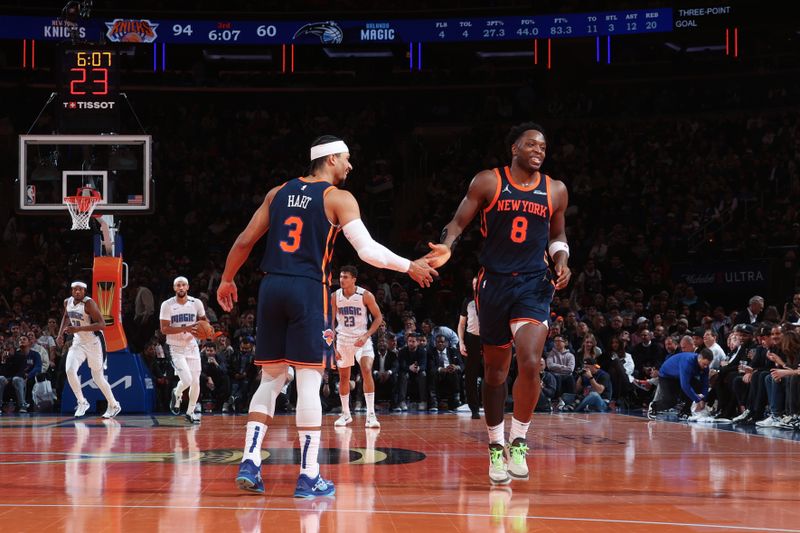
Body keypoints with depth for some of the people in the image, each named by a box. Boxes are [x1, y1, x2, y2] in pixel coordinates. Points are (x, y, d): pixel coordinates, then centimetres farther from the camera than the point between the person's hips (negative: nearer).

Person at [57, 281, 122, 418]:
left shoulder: (89, 303, -21)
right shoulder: (67, 302, 1)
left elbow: (102, 324, -27)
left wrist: (78, 329, -33)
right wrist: (60, 334, 12)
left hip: (94, 342, -6)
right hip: (78, 342, 6)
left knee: (98, 378, 4)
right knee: (70, 371, -15)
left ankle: (114, 406, 24)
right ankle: (82, 402, 2)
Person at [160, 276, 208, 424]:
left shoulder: (196, 303, -2)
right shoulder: (167, 305, -11)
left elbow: (203, 319, 14)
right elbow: (164, 329, -16)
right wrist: (184, 329, -28)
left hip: (192, 346, 4)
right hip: (176, 348, -4)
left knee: (196, 382, 3)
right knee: (187, 380, -17)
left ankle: (190, 413, 21)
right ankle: (177, 394, 18)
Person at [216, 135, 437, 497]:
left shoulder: (278, 193, 15)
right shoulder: (338, 198, -2)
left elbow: (245, 240, 16)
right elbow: (367, 250, -10)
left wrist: (227, 280, 28)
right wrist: (409, 267, 2)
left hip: (271, 287, 5)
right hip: (308, 290, -5)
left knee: (271, 379, 13)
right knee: (309, 382, -2)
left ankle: (249, 463, 4)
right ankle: (309, 477, -1)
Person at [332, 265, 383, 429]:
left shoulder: (365, 295, -13)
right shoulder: (336, 296, -4)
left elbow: (378, 317, -7)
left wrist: (366, 335, -18)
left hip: (361, 339, -3)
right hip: (343, 339, 3)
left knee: (367, 371, -21)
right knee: (343, 377, 10)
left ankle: (371, 414, -20)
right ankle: (346, 414, 26)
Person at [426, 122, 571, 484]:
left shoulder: (555, 191, 6)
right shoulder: (487, 182, -1)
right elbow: (459, 222, 0)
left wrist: (561, 261, -2)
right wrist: (447, 246, -21)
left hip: (534, 285, 0)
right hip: (494, 283, 0)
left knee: (530, 363, -21)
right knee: (495, 372, 9)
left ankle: (518, 442, -5)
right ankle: (496, 449, 24)